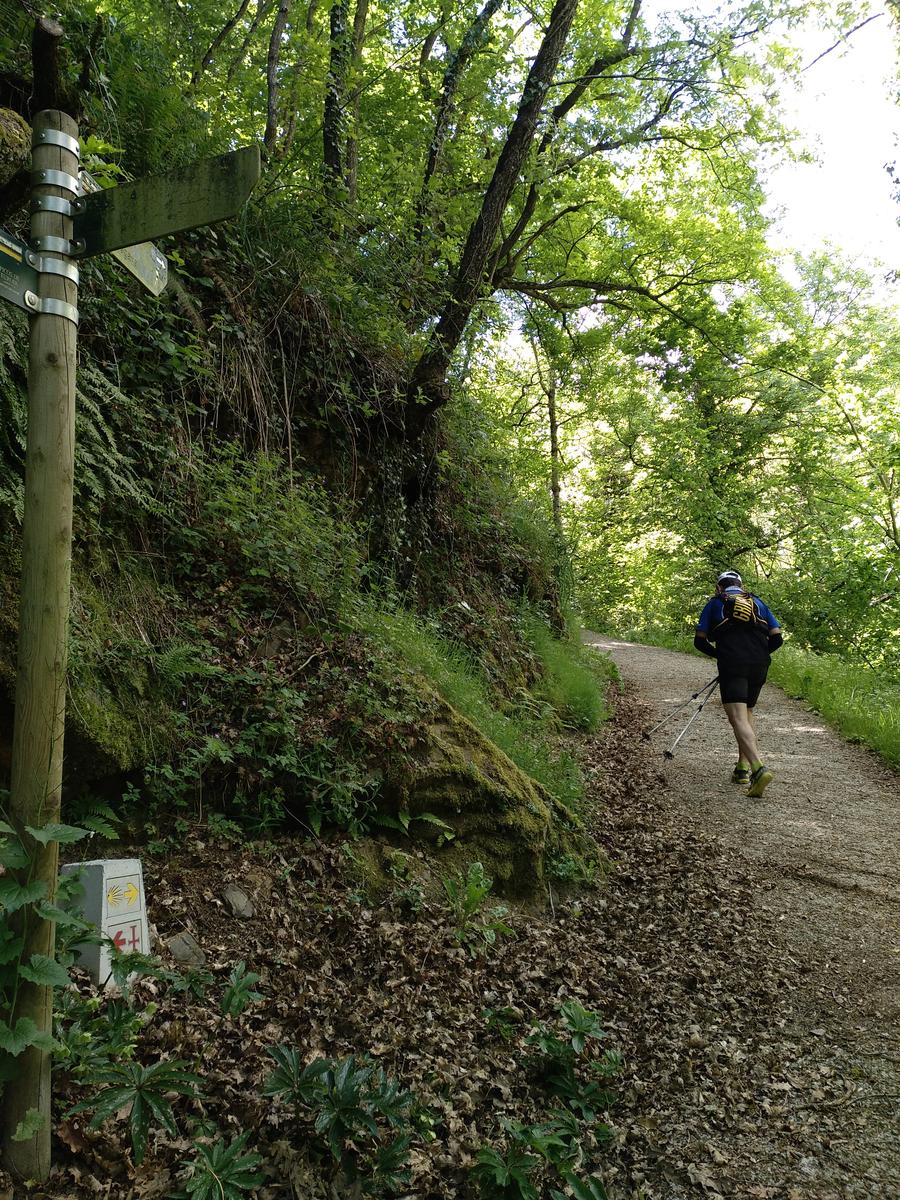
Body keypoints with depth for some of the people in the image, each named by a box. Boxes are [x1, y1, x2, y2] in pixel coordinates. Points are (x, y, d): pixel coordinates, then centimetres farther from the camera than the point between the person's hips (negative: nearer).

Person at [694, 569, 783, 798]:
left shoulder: (715, 603, 14)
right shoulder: (757, 602, 21)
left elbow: (699, 640, 8)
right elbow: (777, 638, 12)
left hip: (732, 666, -4)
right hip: (759, 667, 4)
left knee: (738, 718, -13)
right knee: (747, 713, 22)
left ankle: (759, 768, -33)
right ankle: (743, 768, 20)